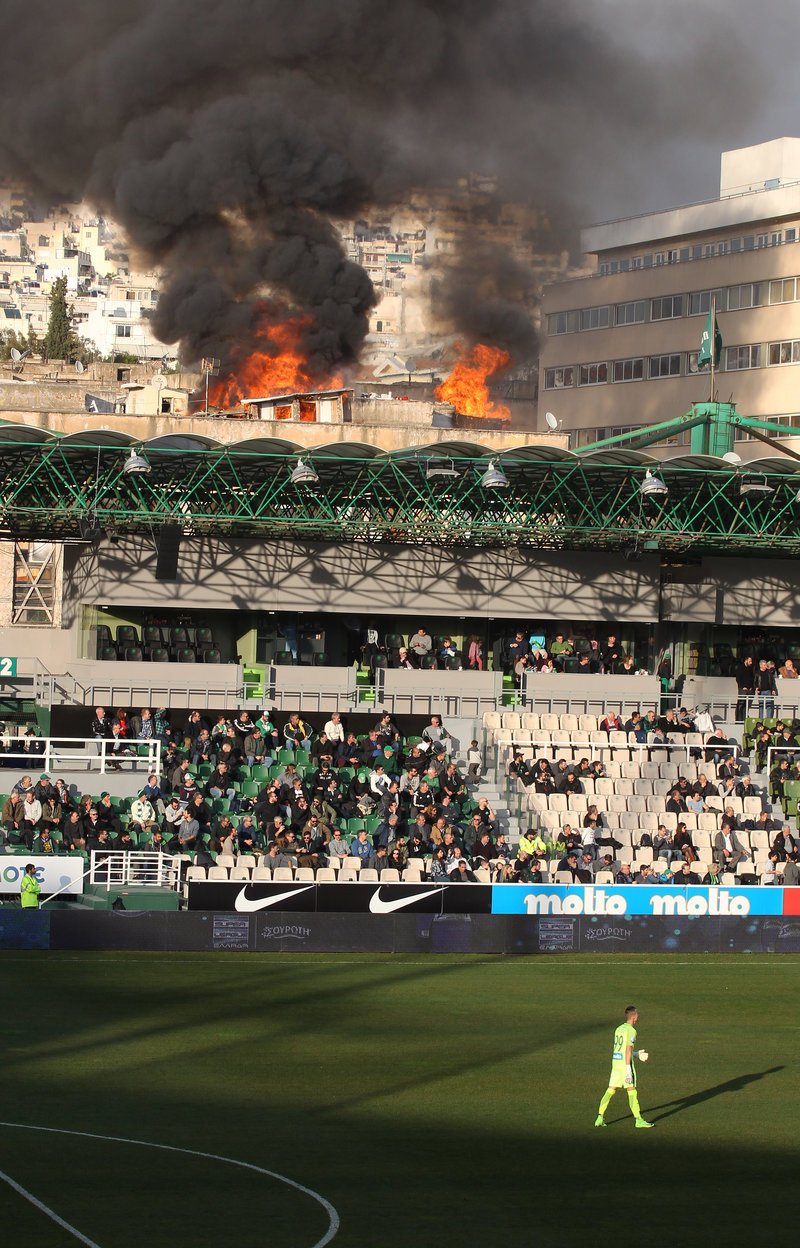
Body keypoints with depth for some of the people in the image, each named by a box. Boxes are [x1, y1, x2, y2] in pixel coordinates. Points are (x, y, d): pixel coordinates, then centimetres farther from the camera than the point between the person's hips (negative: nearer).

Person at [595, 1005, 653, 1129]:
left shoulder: (619, 1029, 15)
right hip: (625, 1063, -8)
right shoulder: (631, 1031, -11)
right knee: (632, 1091, -2)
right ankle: (638, 1120, 1)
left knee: (610, 1091, 9)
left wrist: (637, 1055, 25)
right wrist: (628, 1069, -20)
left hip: (615, 1062, 8)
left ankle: (600, 1118, 5)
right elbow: (628, 1050, -18)